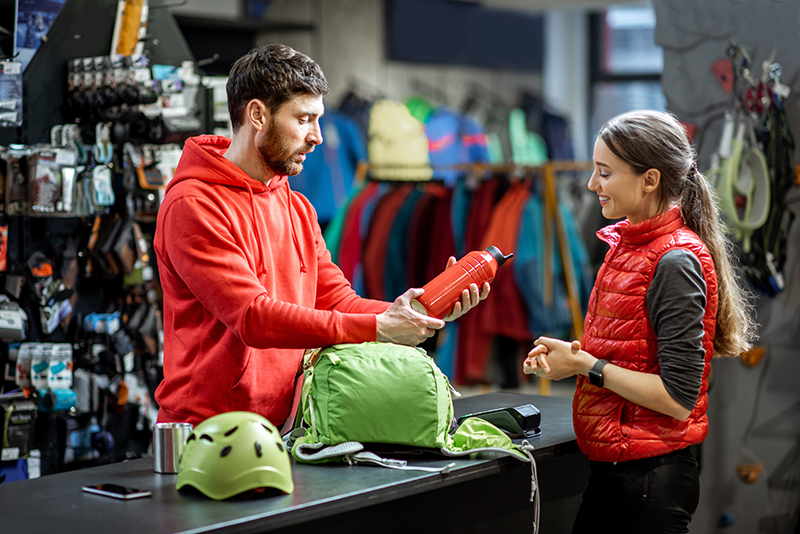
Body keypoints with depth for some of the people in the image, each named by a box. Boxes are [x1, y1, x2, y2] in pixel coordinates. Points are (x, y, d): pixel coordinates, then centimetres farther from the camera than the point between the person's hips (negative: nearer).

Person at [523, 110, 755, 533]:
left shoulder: (675, 262, -18)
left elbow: (678, 398, -21)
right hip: (612, 467, 8)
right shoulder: (627, 243, 9)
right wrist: (572, 355, 2)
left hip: (651, 480, -8)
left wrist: (587, 365, -16)